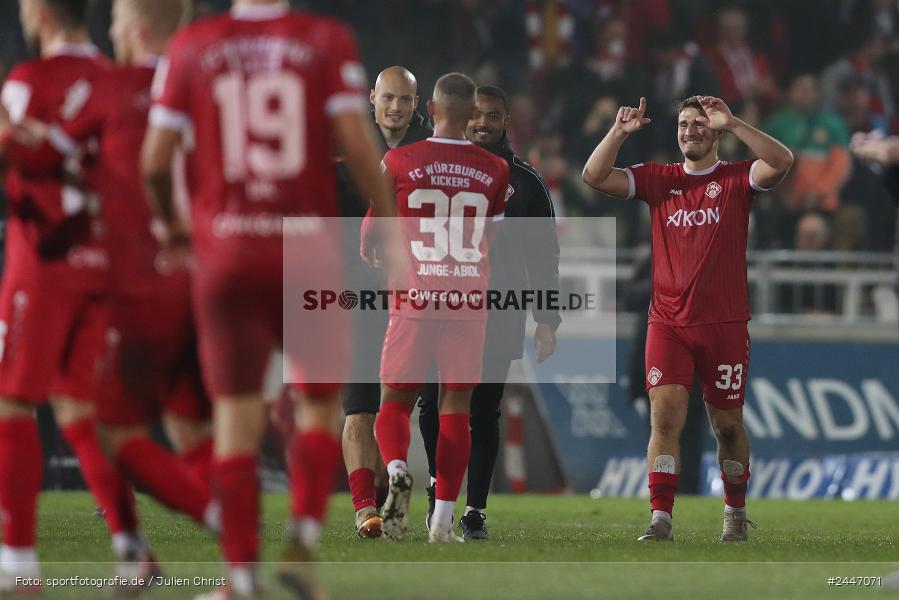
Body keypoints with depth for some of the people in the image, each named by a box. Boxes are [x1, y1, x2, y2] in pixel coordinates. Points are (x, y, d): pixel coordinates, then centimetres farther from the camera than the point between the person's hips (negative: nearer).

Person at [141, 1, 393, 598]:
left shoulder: (191, 48, 2)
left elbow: (155, 159, 1)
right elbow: (357, 145, -8)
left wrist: (170, 223, 20)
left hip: (226, 255, 1)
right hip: (309, 253, -1)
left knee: (235, 414, 6)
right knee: (320, 402, 15)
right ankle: (302, 541, -2)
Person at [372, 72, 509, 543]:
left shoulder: (399, 163, -4)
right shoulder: (495, 171, 2)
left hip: (413, 298, -1)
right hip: (469, 300, 1)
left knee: (395, 399, 8)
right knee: (456, 406, 7)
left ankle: (397, 470, -23)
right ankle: (443, 519, 3)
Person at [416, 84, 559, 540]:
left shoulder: (525, 182, 7)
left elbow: (543, 256, 8)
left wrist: (547, 321, 2)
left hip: (499, 318, 0)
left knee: (484, 415, 1)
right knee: (433, 407, -7)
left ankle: (475, 511, 7)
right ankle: (438, 481, 18)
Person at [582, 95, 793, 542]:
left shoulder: (736, 179, 2)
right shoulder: (657, 180, 10)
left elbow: (781, 162, -17)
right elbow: (594, 176, 2)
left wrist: (732, 124, -23)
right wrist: (620, 132, -11)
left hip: (725, 326, -1)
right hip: (668, 324, 1)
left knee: (727, 425, 9)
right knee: (665, 415, -12)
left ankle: (736, 514, 26)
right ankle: (660, 519, -15)